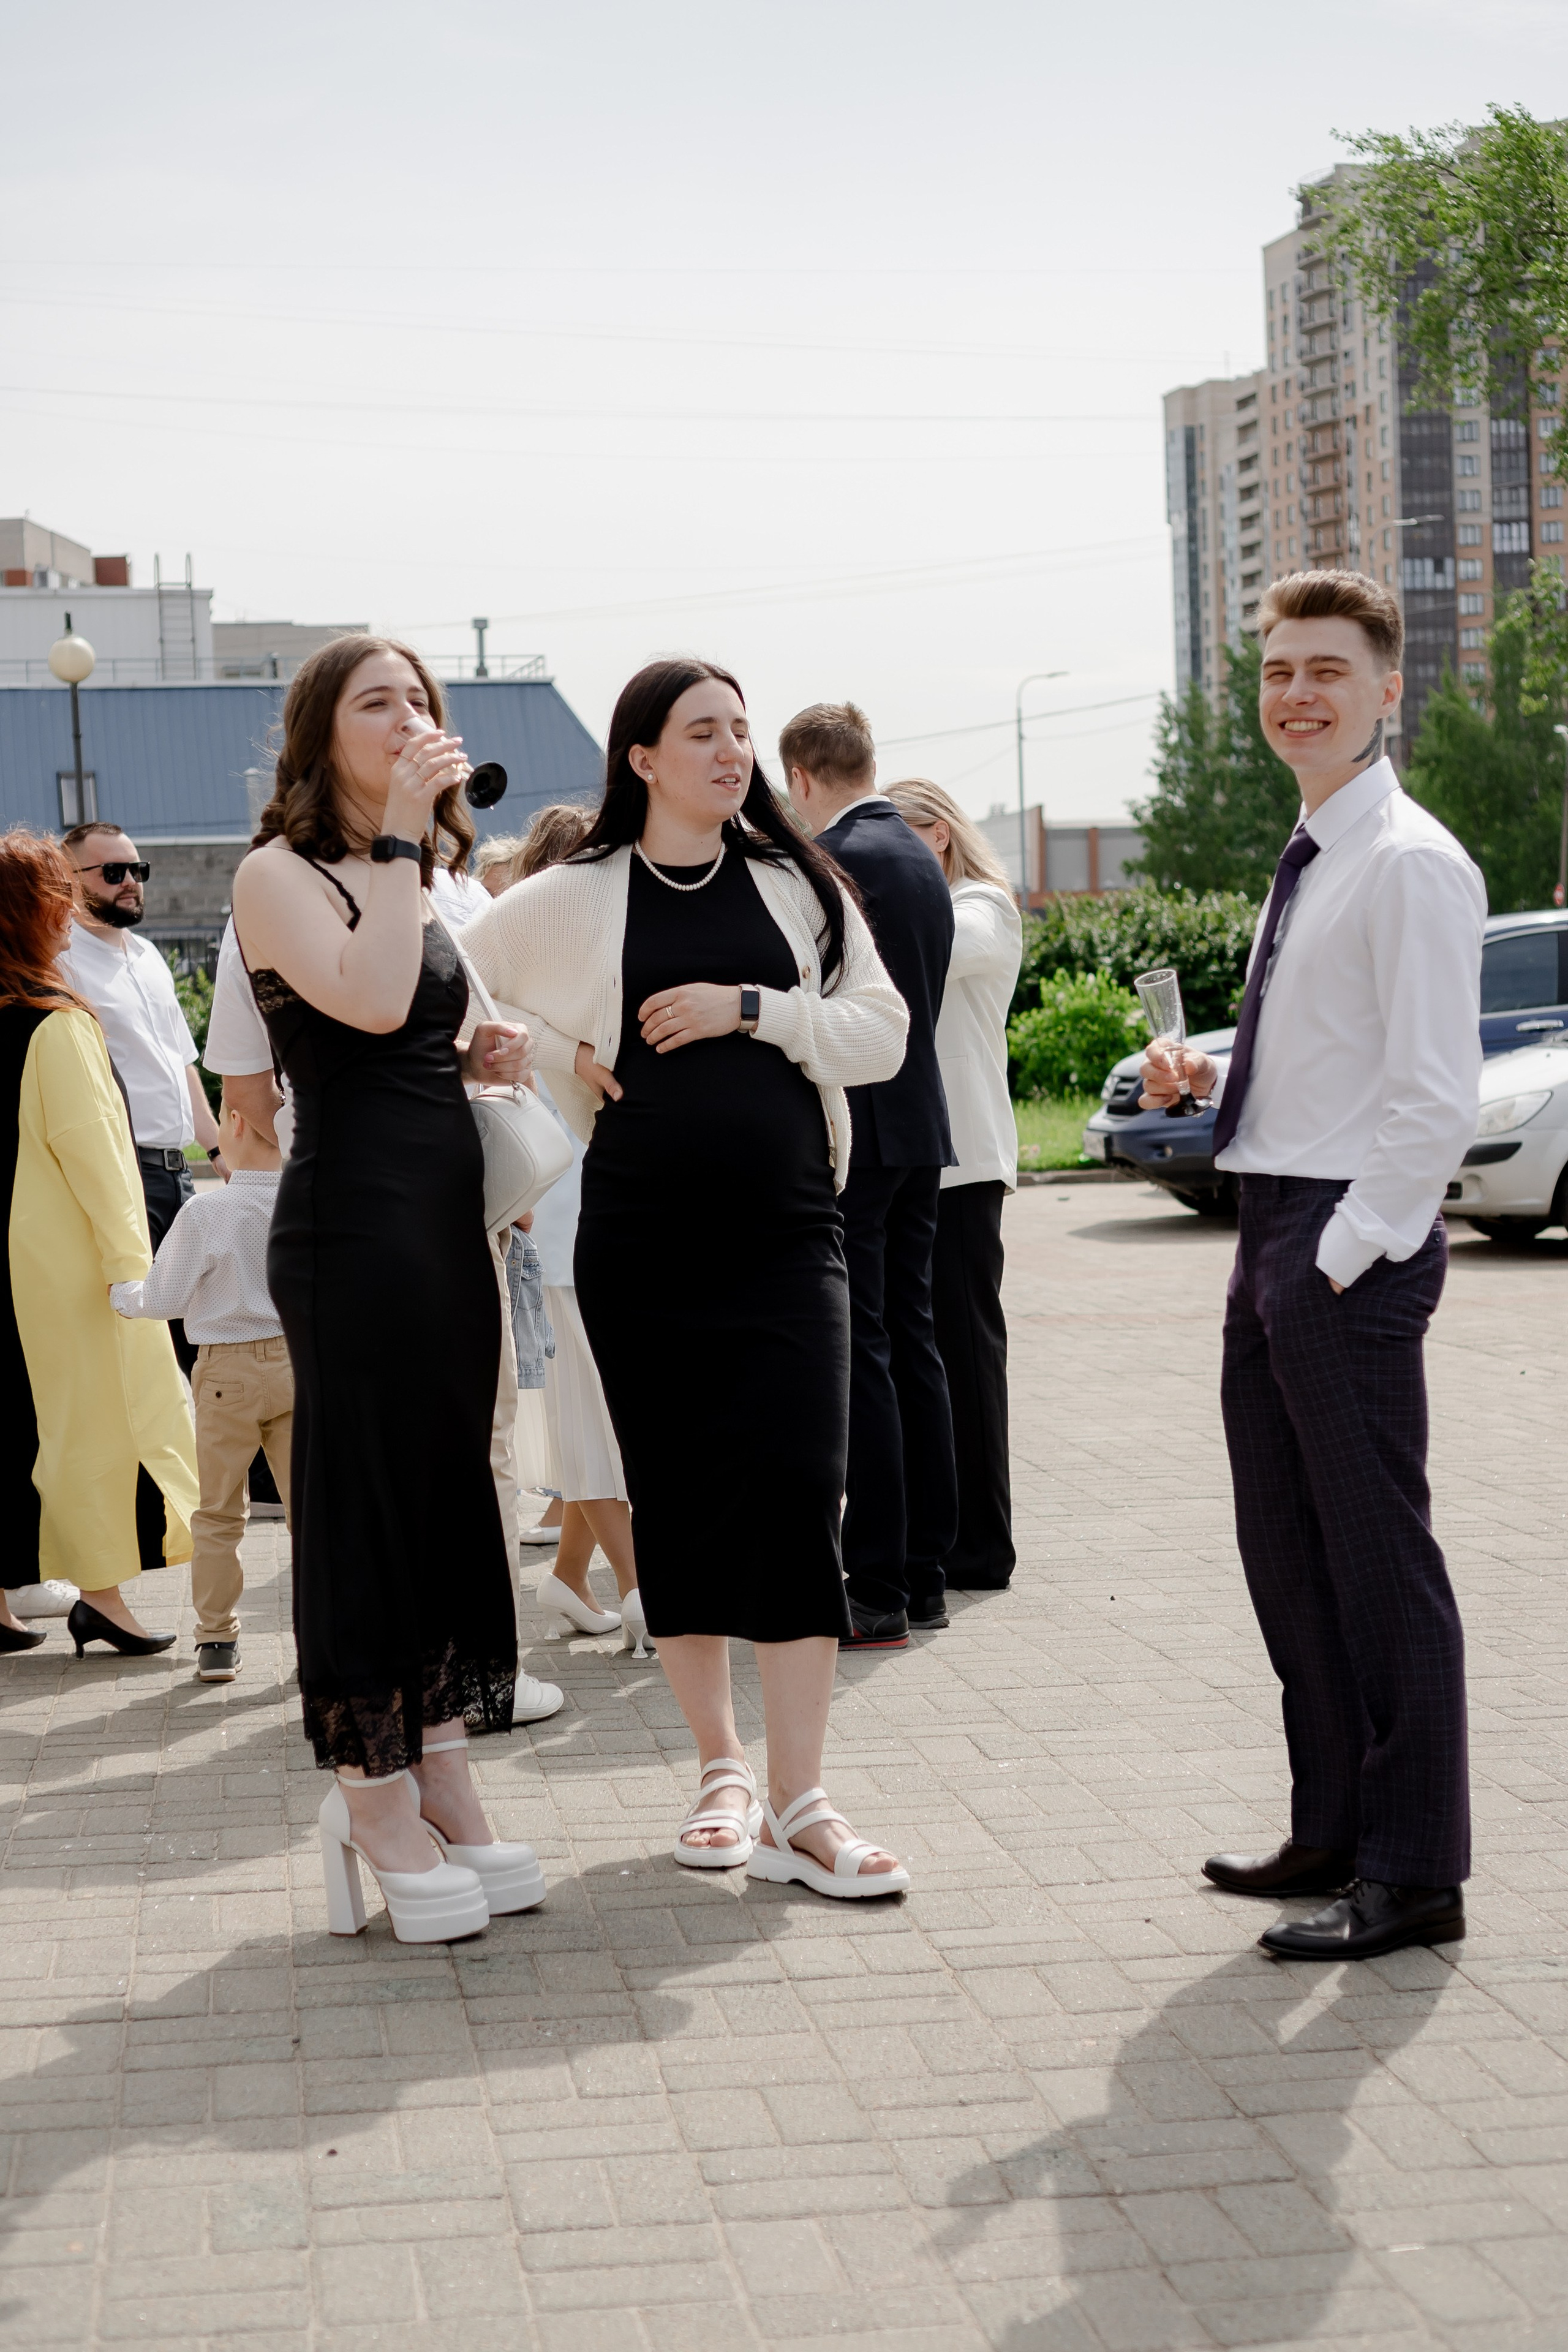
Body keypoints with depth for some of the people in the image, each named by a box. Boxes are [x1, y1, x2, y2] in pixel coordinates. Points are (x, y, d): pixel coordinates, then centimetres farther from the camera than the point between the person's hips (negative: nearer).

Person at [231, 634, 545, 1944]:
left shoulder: (417, 887, 18)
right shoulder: (279, 876, -6)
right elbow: (367, 1002, -22)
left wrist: (483, 1057, 7)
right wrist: (401, 838, -16)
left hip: (450, 1211, 8)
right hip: (353, 1221, -8)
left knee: (452, 1496, 10)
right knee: (368, 1499, -3)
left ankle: (442, 1786, 19)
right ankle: (377, 1807, 7)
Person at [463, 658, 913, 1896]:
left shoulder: (799, 886, 8)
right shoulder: (570, 899, 3)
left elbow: (881, 1033, 2)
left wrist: (751, 1009, -10)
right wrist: (566, 1060, 0)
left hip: (786, 1237, 0)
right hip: (643, 1244, 0)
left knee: (796, 1496, -9)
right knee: (674, 1502, 6)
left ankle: (799, 1806, -5)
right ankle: (724, 1771, 21)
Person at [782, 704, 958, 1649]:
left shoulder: (833, 860, -14)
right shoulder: (925, 860, 14)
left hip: (853, 1134, -9)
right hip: (920, 1125, 9)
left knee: (860, 1354, -6)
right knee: (912, 1341, 12)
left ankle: (877, 1592, -4)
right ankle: (926, 1575, 18)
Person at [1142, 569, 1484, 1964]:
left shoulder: (1410, 864, -13)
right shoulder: (1311, 864, 16)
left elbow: (1435, 1099, -19)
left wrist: (1347, 1252, -18)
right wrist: (1203, 1074, 8)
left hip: (1352, 1245, -10)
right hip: (1276, 1227, 10)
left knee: (1379, 1552, -3)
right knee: (1284, 1547, 16)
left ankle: (1415, 1874, 7)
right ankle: (1335, 1831, 29)